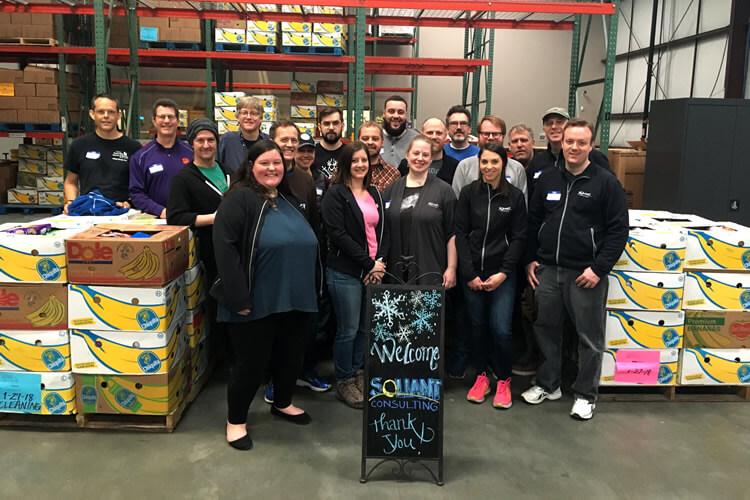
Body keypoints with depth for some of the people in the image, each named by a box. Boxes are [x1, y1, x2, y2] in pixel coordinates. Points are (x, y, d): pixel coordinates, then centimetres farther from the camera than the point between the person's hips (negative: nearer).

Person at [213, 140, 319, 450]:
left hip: (293, 299, 7)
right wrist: (238, 296, -22)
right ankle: (235, 420, 25)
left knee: (290, 355, 19)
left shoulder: (289, 201, 14)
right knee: (251, 362, 4)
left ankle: (282, 404, 43)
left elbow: (306, 245, 21)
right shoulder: (239, 199, -10)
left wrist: (310, 290, 18)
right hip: (256, 302, -7)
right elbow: (225, 247, -19)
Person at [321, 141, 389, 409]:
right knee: (348, 330, 1)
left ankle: (359, 373, 29)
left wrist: (380, 261, -5)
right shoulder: (336, 194, -5)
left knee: (366, 327, 12)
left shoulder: (374, 194, 14)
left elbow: (382, 230, 12)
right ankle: (344, 382, 18)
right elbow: (338, 234, -14)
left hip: (374, 271, 6)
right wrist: (368, 263, -13)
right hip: (345, 273, -6)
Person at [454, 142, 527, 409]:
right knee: (477, 326, 8)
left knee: (501, 329, -7)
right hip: (472, 272, 1)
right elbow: (461, 234, 0)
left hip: (502, 273, -1)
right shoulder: (468, 193, 1)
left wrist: (504, 272, -8)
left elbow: (518, 237, 1)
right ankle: (481, 377, 26)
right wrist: (469, 273, -6)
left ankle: (503, 382, 15)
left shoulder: (515, 196, 1)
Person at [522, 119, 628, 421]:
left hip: (585, 273, -4)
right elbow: (533, 221, 15)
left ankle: (585, 394, 21)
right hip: (546, 270, 5)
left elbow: (618, 230, -6)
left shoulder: (606, 182, -4)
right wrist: (530, 259, 8)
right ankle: (547, 385, 30)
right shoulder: (547, 179, 9)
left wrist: (599, 268, -13)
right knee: (546, 328, 14)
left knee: (589, 336, 5)